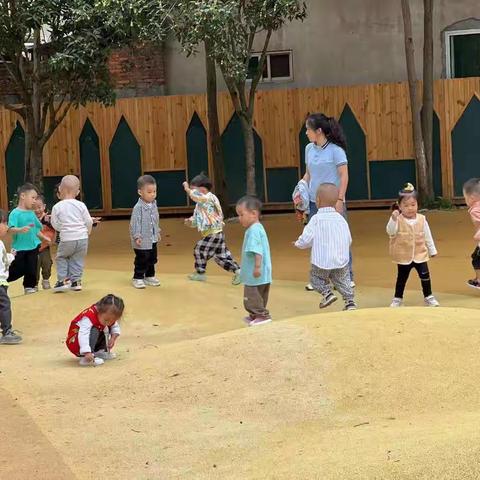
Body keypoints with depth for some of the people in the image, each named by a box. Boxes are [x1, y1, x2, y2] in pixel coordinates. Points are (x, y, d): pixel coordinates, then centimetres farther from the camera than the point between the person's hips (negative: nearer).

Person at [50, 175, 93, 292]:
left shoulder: (57, 207, -4)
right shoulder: (81, 205, 0)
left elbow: (55, 225, 0)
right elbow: (89, 222, 3)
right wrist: (87, 232, 21)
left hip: (67, 239, -2)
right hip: (82, 238, 2)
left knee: (61, 257, 18)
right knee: (78, 259, 14)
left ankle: (63, 280, 10)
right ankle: (76, 280, 12)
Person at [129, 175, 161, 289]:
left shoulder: (153, 205, 6)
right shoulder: (138, 207, -19)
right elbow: (135, 223, -19)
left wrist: (157, 233, 21)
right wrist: (137, 236, -23)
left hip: (153, 240, 8)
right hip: (142, 241, -8)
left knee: (152, 259, 16)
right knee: (141, 260, -2)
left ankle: (149, 276, 29)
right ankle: (138, 278, 9)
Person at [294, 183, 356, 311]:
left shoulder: (316, 219, -8)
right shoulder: (340, 219, 6)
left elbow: (307, 239, -11)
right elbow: (349, 240, 8)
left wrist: (298, 243, 10)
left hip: (322, 261, -4)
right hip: (341, 260, 4)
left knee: (316, 277, 17)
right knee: (342, 280, 16)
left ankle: (327, 293, -1)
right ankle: (350, 301, 6)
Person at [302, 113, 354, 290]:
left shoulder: (335, 150, -10)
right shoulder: (309, 149, 6)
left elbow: (344, 176, -10)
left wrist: (340, 199, -15)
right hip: (314, 201, 5)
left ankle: (347, 277, 9)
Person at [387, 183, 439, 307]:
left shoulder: (422, 219, -4)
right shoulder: (398, 220, -12)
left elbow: (427, 236, 5)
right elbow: (390, 232, -27)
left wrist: (432, 250, 11)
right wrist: (393, 219, -41)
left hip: (420, 255, 2)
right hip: (404, 256, -1)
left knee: (425, 276, 1)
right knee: (402, 278, 11)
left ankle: (428, 297, 17)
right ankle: (397, 298, 25)